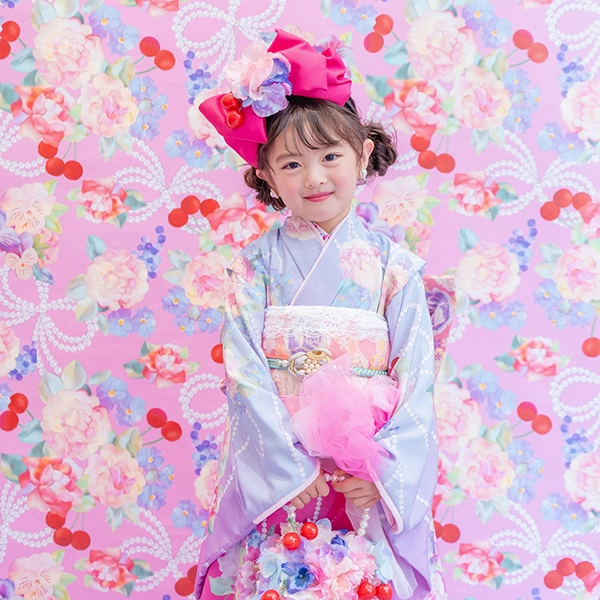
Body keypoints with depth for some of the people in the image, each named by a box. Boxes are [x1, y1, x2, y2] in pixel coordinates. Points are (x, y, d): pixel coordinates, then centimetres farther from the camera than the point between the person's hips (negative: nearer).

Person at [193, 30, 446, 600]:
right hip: (274, 473, 0)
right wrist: (288, 468, -15)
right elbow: (245, 374, -8)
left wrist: (381, 471, -14)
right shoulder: (257, 264, -3)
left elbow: (415, 380, -5)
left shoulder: (392, 264, -3)